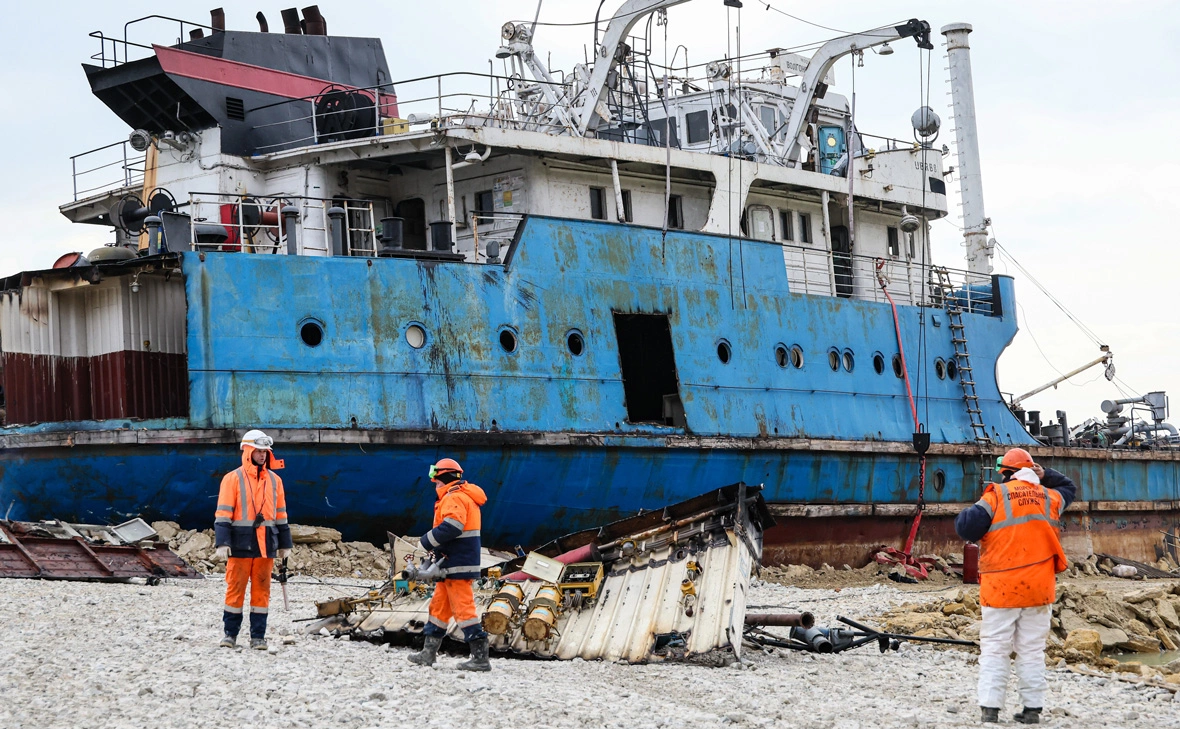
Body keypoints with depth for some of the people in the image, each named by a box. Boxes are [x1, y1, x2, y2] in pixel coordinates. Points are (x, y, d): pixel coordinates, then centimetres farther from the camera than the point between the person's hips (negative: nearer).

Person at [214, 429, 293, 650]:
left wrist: (285, 544, 15)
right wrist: (222, 543, -14)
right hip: (240, 544, -3)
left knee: (261, 590, 5)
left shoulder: (274, 480, 11)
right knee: (235, 588, 1)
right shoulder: (233, 479, -1)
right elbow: (223, 514, -5)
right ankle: (230, 633, 12)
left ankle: (258, 636, 10)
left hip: (266, 545, 3)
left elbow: (281, 514, 17)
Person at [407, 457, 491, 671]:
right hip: (453, 564, 11)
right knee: (439, 606, 16)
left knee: (463, 608, -10)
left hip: (458, 565, -11)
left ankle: (481, 658, -11)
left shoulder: (454, 497, -14)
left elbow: (451, 527, -28)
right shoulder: (462, 497, 20)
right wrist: (437, 550, 9)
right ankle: (428, 653, 23)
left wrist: (428, 541, -14)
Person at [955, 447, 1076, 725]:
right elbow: (1069, 489, 31)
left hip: (1001, 589, -3)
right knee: (1032, 650, 10)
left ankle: (990, 709, -4)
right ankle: (1032, 709, 9)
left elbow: (966, 527, -14)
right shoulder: (1049, 497, 7)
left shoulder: (996, 496, -6)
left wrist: (969, 515, 7)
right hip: (1039, 588, 3)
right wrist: (1045, 476, 21)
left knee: (994, 649, 2)